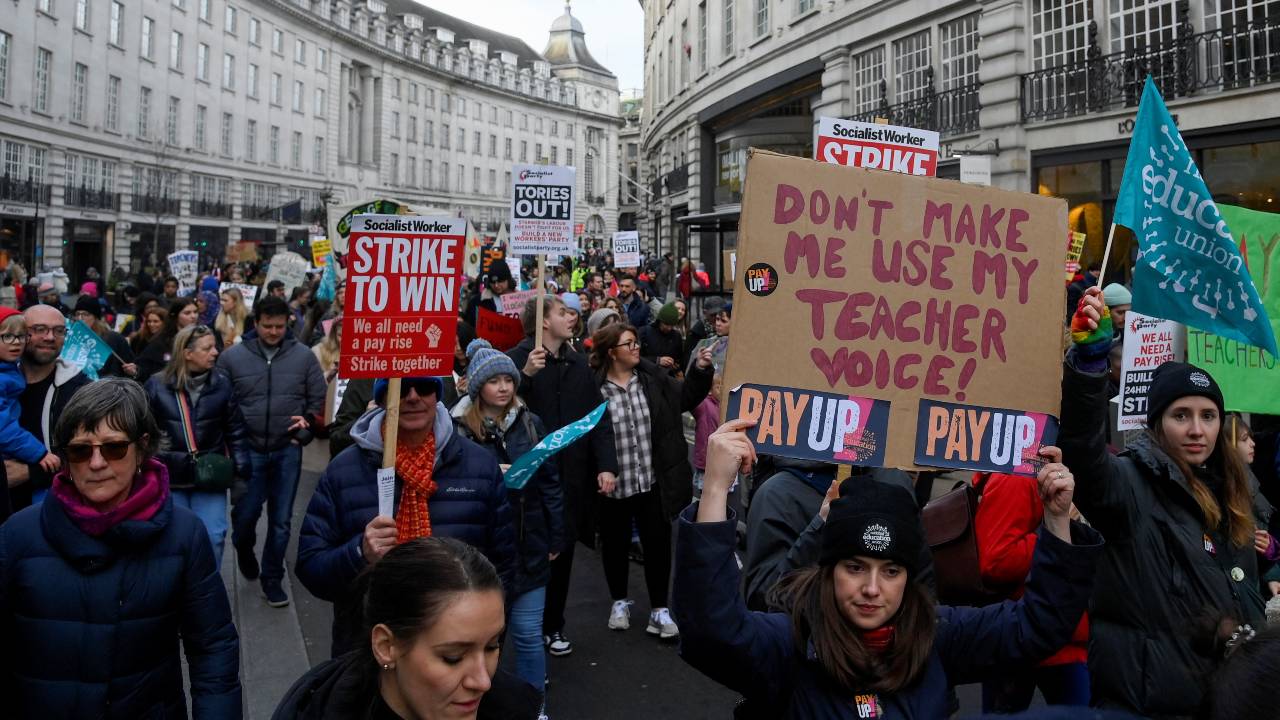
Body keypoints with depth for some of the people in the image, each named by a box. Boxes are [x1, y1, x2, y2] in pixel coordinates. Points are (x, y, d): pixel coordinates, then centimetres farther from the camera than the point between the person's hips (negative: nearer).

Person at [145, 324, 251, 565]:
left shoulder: (222, 382, -1)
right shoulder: (157, 385, -4)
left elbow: (235, 430, 3)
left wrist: (241, 471, -2)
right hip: (170, 475, 0)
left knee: (212, 537, -1)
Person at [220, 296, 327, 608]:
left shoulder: (303, 356, 0)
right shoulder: (232, 357, -2)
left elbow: (318, 399, 6)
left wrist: (304, 432, -5)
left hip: (287, 452, 1)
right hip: (248, 451, -1)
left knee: (281, 520, 7)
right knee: (245, 514, 3)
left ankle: (272, 578, 23)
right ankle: (244, 551, 37)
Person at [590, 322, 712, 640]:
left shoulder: (652, 377, 0)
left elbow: (685, 397, 10)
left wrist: (700, 370, -6)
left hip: (653, 482, 3)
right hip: (613, 485, -3)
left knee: (658, 544, 10)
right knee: (615, 545, 16)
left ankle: (659, 609, 25)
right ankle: (620, 602, 37)